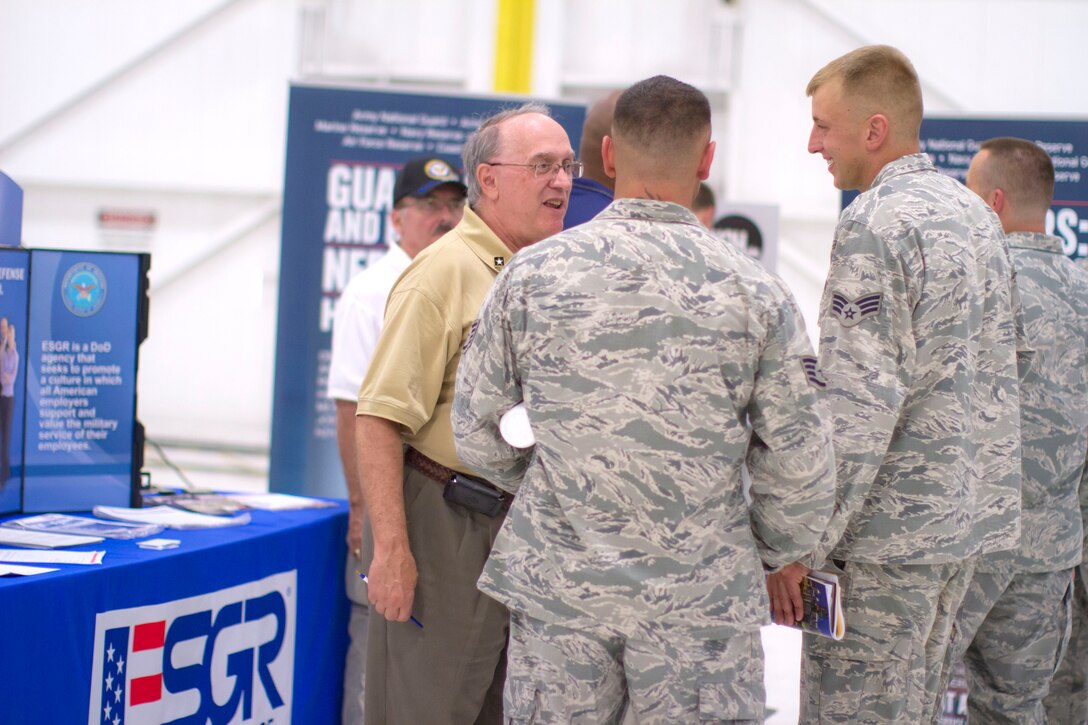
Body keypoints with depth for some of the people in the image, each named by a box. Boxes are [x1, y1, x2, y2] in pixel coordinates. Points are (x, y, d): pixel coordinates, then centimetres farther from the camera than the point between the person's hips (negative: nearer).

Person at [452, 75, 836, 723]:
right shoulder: (756, 294, -6)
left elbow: (476, 431, 6)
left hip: (557, 584, 2)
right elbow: (799, 469, -4)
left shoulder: (532, 274, -2)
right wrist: (768, 558, 14)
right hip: (701, 597, -1)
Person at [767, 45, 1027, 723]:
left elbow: (861, 402, -21)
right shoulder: (976, 212, 14)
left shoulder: (876, 222, -15)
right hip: (971, 513, 9)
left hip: (891, 529, -9)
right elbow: (1012, 355, 21)